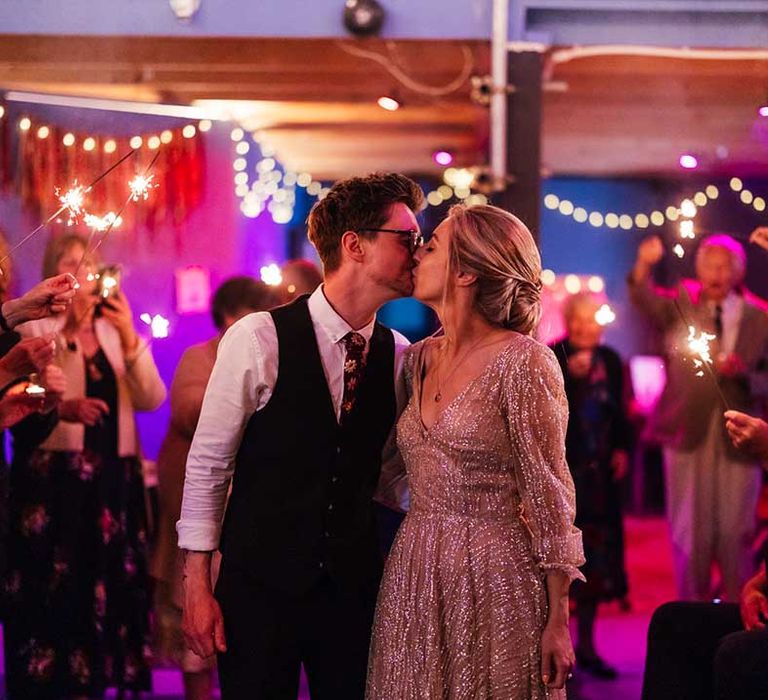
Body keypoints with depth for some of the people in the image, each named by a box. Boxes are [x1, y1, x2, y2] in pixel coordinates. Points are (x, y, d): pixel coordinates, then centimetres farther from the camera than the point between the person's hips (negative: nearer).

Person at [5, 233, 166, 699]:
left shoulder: (115, 331, 13)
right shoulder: (35, 331, 1)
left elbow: (151, 399, 2)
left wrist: (129, 336, -8)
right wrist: (62, 408, -25)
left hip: (113, 479, 4)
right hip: (53, 478, -4)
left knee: (108, 583, 3)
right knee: (55, 588, -7)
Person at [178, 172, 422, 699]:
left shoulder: (400, 356, 3)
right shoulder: (258, 339, -11)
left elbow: (391, 478, 10)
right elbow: (208, 464, -6)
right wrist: (197, 585, -7)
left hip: (354, 584, 4)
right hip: (262, 581, -4)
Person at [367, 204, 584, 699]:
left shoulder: (522, 361, -11)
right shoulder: (419, 359, 9)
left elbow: (550, 495, -11)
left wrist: (558, 621, -12)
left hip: (494, 579, -6)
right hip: (415, 577, 6)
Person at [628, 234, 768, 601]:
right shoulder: (682, 305, 5)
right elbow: (645, 299, -15)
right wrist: (644, 265, -34)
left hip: (737, 434, 0)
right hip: (688, 432, 0)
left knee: (735, 532, 4)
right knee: (690, 530, 4)